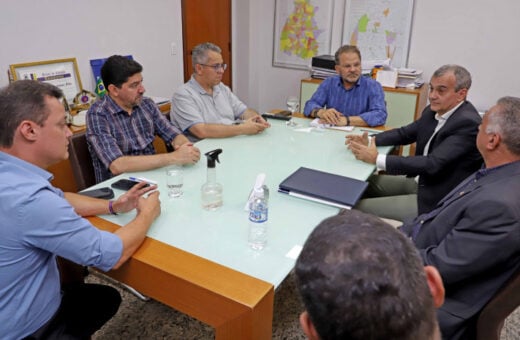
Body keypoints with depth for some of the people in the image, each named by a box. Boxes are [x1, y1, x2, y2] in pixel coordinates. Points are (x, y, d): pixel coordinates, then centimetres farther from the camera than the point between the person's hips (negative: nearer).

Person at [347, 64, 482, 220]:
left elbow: (432, 164, -31)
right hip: (423, 182, 8)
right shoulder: (434, 111, 2)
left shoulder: (468, 123, -24)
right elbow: (405, 133, 12)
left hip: (437, 201, -8)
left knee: (359, 209, -12)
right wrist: (370, 140, -7)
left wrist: (376, 159, -30)